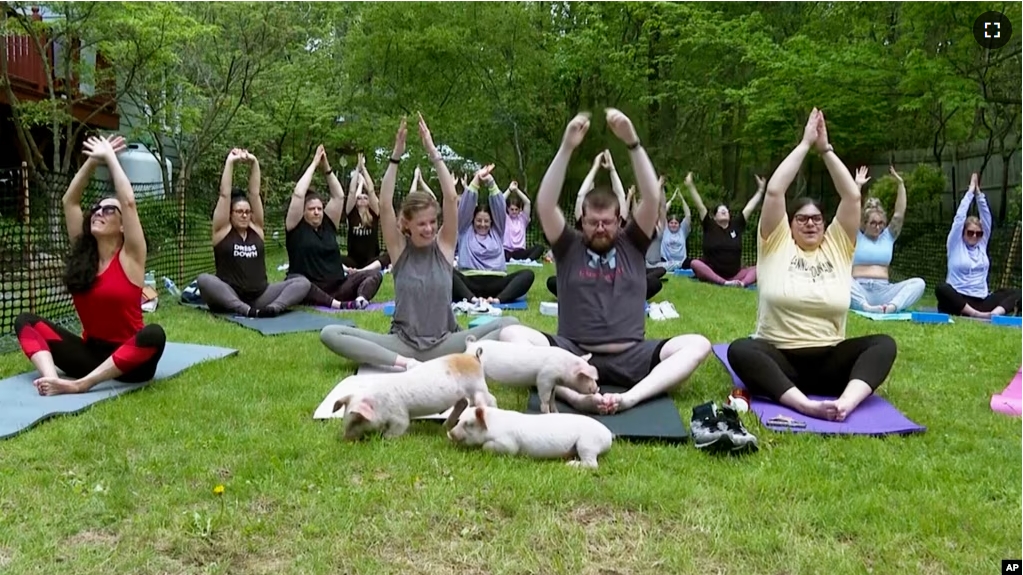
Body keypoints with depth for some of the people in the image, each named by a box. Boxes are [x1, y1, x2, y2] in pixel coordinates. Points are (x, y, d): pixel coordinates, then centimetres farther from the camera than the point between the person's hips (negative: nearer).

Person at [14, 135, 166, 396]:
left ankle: (80, 384, -38)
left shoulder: (130, 256, -7)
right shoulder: (82, 253, 7)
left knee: (154, 334, -37)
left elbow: (129, 201, -16)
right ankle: (51, 377, -33)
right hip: (89, 353, 5)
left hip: (126, 359, -5)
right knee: (25, 321, -6)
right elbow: (69, 201, 6)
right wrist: (93, 161, 4)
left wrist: (110, 157, -6)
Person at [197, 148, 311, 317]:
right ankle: (246, 311, -46)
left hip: (259, 297, 3)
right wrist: (230, 162, -3)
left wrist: (254, 163, -2)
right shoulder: (223, 231, 3)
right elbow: (225, 194, -4)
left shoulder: (256, 229, 11)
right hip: (229, 299, -3)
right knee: (204, 280, -33)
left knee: (302, 282, -16)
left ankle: (274, 307, -43)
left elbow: (254, 193, 4)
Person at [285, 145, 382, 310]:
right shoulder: (296, 227, 2)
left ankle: (360, 299, -44)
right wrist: (314, 164, -1)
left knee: (375, 274, -12)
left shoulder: (328, 224, 14)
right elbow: (298, 194, -8)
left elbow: (339, 196, 10)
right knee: (294, 280, -38)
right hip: (307, 290, -5)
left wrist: (327, 168, 6)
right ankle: (338, 304, -49)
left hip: (336, 287, 5)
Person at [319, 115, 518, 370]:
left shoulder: (444, 246, 2)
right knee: (330, 334, -21)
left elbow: (451, 198, -10)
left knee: (510, 325, -19)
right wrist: (396, 156, -17)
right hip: (402, 343, 0)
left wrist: (433, 152, -13)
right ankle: (405, 363, -31)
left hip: (443, 343, 0)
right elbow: (385, 205, -11)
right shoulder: (399, 249, 2)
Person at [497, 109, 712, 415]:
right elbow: (544, 205, -6)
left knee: (697, 344, -22)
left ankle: (630, 397, -41)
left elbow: (653, 198, -2)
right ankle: (575, 396, -45)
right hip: (573, 355, -1)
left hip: (629, 357, 1)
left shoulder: (632, 244, 12)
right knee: (512, 334, -26)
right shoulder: (569, 247, 10)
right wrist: (566, 148, -15)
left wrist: (633, 143, -13)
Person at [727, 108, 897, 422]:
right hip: (778, 358, -3)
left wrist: (825, 149, 3)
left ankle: (846, 402, -47)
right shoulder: (776, 243, 6)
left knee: (883, 345, -21)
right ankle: (805, 405, -50)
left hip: (829, 360, 3)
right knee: (740, 350, -32)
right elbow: (774, 191, -5)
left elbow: (852, 196, 2)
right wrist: (805, 144, 1)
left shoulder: (838, 246, 13)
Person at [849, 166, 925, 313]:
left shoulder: (888, 237, 19)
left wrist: (901, 183, 0)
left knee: (919, 283, -21)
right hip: (860, 289, -3)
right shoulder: (857, 238, 11)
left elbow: (900, 214, 7)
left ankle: (892, 306, -47)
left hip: (882, 291, 3)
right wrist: (857, 185, -11)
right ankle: (866, 306, -54)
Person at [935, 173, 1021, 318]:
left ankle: (995, 313, -45)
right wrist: (970, 191, 6)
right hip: (959, 301, -5)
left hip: (981, 301, 5)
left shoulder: (982, 245, 17)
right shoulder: (955, 245, 6)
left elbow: (986, 218, 10)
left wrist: (979, 193, 7)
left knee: (1015, 293, -16)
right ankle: (977, 315, -48)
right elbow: (959, 217, -1)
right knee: (941, 289, -35)